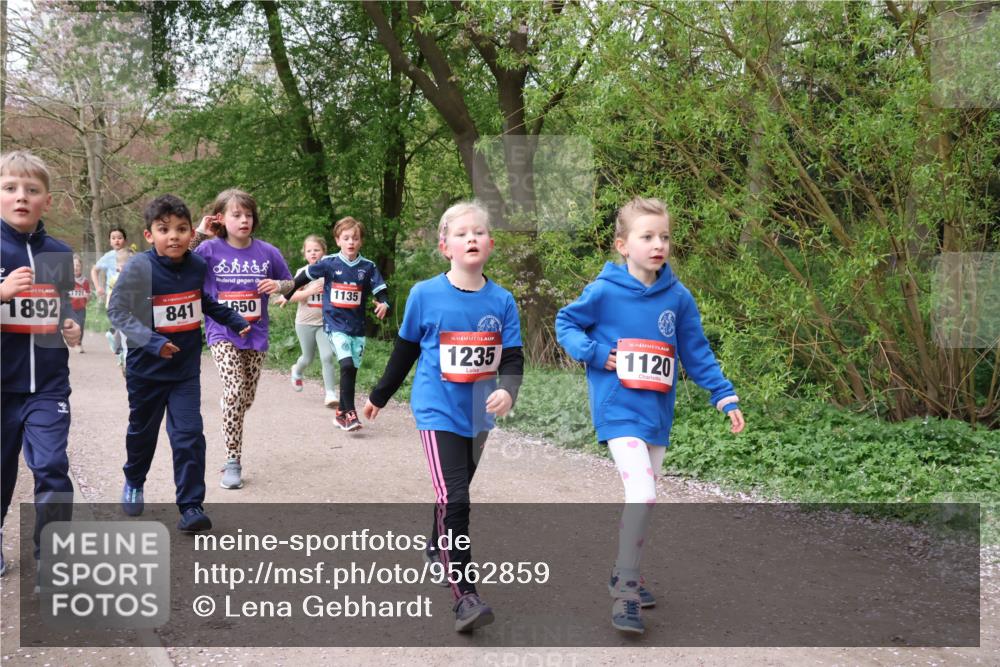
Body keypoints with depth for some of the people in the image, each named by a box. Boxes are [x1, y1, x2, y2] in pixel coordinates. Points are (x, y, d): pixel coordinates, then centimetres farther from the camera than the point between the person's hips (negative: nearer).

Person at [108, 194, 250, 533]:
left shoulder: (199, 267, -6)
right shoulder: (139, 268, -18)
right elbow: (117, 310, -14)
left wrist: (235, 321, 2)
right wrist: (151, 341, -26)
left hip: (186, 370, 1)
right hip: (146, 368, -1)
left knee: (189, 436, -6)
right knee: (142, 431, 19)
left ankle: (191, 506, 0)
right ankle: (134, 483, 46)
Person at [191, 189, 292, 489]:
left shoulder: (267, 251, -3)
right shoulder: (210, 249, -7)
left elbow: (291, 283, 9)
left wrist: (278, 285, -13)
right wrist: (198, 235, -17)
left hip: (256, 335, 3)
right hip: (222, 334, -3)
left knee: (246, 398, 12)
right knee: (234, 391, -20)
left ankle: (232, 446, 39)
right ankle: (233, 461, -9)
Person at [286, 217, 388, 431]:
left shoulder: (368, 267, 1)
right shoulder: (329, 263, -3)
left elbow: (379, 290, -2)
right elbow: (304, 278, 8)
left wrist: (383, 304, -23)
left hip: (357, 327, 3)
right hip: (335, 325, -3)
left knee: (351, 370, 9)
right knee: (347, 365, -20)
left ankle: (341, 413, 26)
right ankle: (350, 413, -15)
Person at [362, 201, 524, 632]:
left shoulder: (501, 301, -2)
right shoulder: (425, 295, -8)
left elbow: (513, 358, -3)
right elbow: (405, 350, 5)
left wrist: (507, 391, -25)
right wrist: (380, 396, 15)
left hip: (478, 414, 4)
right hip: (438, 410, -4)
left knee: (455, 491, 21)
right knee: (453, 499, -16)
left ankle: (438, 551, 49)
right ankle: (465, 597, -14)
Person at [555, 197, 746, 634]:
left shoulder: (678, 298, 1)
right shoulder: (604, 292, -9)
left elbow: (697, 353, 8)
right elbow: (566, 324, 4)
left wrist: (725, 397, 3)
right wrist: (594, 353, -12)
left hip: (658, 413, 5)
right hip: (619, 409, -5)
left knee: (644, 498, 16)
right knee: (641, 493, -18)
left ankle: (625, 573, 36)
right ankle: (625, 590, -5)